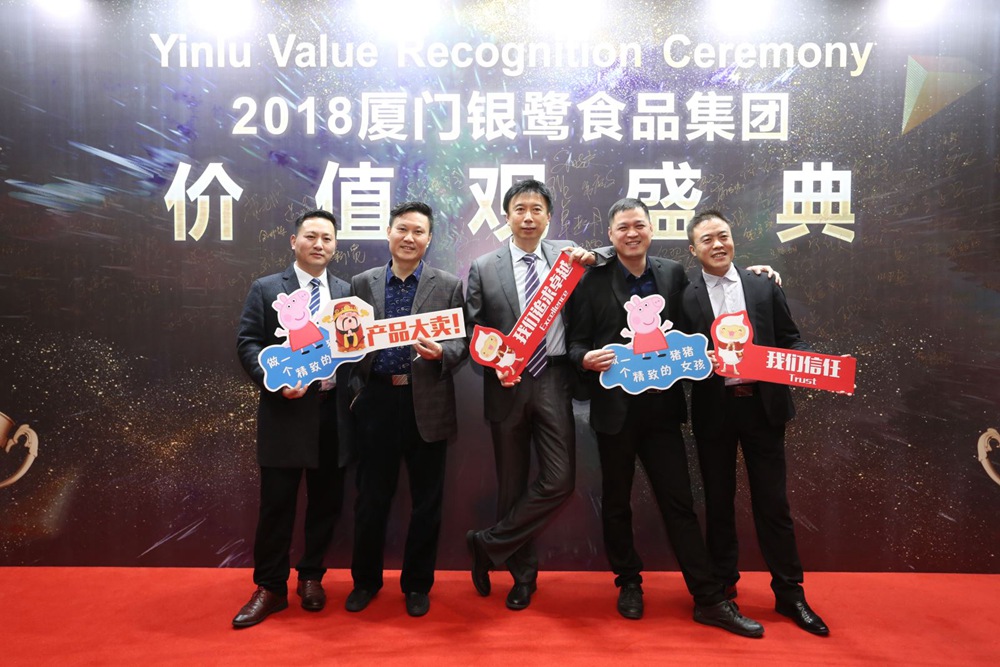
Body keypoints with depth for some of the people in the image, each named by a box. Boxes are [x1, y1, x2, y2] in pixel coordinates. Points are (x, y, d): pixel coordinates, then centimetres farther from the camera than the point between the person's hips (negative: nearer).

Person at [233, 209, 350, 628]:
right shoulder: (266, 289, 4)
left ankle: (311, 577, 31)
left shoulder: (348, 292, 10)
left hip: (334, 410, 3)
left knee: (326, 502, 12)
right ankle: (270, 588, 20)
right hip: (286, 409, -2)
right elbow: (248, 343, -2)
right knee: (276, 503, 4)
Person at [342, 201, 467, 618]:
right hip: (376, 401, 1)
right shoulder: (362, 284, 7)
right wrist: (355, 389, -7)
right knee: (371, 498, 12)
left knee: (426, 501, 10)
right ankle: (366, 579, 33)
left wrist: (440, 353, -20)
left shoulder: (448, 286, 2)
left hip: (426, 404, -1)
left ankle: (417, 584, 29)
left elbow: (462, 342, 0)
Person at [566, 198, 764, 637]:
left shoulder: (673, 273, 5)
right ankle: (628, 584, 33)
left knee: (679, 502, 6)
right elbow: (577, 342, -2)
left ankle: (709, 599, 17)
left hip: (662, 407, 1)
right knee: (616, 502, 13)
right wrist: (587, 359, -22)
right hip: (615, 408, -1)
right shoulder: (593, 281, -2)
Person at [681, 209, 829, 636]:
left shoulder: (764, 287, 5)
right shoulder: (686, 296, -2)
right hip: (713, 408, -1)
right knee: (719, 501, 13)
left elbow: (789, 339, 8)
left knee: (772, 501, 7)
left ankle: (789, 594, 22)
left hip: (762, 404, 1)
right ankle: (723, 584, 30)